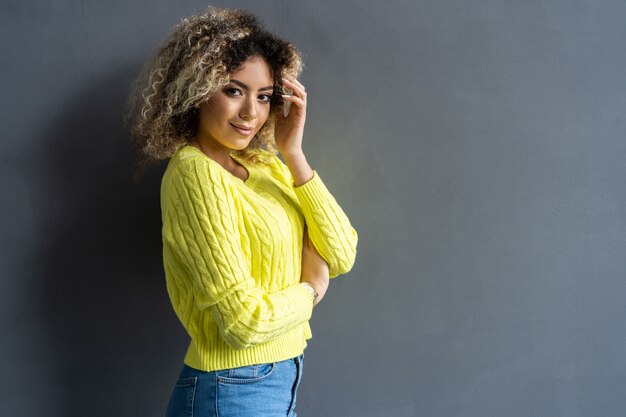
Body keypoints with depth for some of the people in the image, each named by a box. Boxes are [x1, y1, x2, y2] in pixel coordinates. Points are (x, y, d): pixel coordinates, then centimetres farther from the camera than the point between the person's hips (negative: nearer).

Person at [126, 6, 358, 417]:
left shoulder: (265, 164, 3)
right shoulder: (195, 173, -19)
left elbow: (341, 256, -4)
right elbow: (244, 321, -23)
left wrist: (294, 154, -11)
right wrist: (310, 289, -5)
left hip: (279, 382, 8)